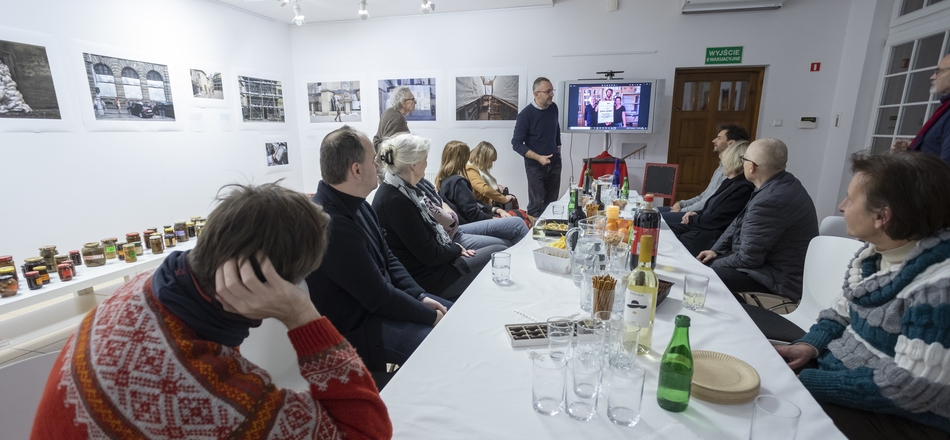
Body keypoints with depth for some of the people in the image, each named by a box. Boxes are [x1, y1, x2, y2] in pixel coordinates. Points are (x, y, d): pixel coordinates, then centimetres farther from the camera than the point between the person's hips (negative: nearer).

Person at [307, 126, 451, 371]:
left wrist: (420, 296, -3)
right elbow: (379, 297, -26)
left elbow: (387, 259, 9)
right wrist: (432, 317, -13)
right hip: (357, 327, -9)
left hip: (378, 299, 10)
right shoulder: (331, 224, -31)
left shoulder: (356, 204, 0)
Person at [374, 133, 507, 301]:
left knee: (500, 251, 11)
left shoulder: (401, 189, 3)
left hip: (429, 266, 9)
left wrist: (453, 246, -2)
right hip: (426, 279, -9)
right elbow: (430, 255, -23)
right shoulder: (395, 201, -27)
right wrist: (456, 249, -6)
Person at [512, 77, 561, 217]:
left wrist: (558, 150, 17)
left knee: (552, 202, 11)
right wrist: (538, 158, -24)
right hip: (536, 165, -5)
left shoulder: (553, 108, 0)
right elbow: (517, 143, -16)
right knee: (537, 204, 2)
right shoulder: (525, 114, -16)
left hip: (554, 162, 5)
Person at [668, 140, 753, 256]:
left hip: (713, 236, -9)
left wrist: (691, 219, -4)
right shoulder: (730, 181, 12)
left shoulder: (744, 189, -19)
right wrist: (697, 214, 2)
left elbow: (715, 221, -19)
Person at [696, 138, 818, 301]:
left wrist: (714, 263, -9)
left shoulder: (770, 200, -29)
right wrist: (716, 251, 3)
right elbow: (739, 223, 11)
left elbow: (748, 259, -24)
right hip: (765, 258, 9)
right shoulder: (782, 182, 2)